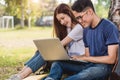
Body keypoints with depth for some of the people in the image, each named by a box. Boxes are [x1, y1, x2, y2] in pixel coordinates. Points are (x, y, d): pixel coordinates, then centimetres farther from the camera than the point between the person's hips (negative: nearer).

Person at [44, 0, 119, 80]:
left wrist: (83, 58, -14)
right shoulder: (86, 30, 14)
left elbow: (111, 59, -14)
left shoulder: (109, 28, -9)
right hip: (89, 64, 7)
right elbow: (88, 55, 15)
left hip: (103, 66, -7)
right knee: (57, 63, -7)